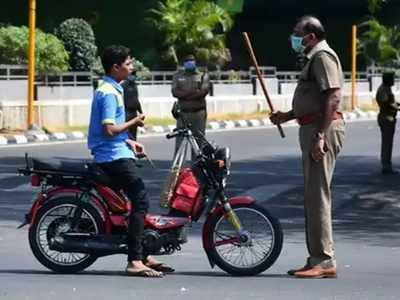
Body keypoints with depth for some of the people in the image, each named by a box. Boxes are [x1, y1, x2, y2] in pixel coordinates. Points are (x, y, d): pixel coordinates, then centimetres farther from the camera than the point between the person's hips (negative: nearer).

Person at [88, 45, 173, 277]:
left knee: (139, 200, 13)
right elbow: (109, 129, -23)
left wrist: (129, 142, 17)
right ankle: (135, 261, -19)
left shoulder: (112, 89, 18)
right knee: (140, 200, -15)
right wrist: (134, 123, -10)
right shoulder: (109, 93, -15)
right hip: (114, 156, -11)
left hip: (117, 154, 11)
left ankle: (144, 256, 16)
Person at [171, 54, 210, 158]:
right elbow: (175, 92, -2)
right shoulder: (178, 76, 12)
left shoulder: (203, 75, 7)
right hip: (183, 113, 1)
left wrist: (184, 94, -11)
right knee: (179, 140, -4)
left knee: (198, 139, 2)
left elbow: (204, 91, -9)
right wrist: (194, 92, -12)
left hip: (198, 113, 0)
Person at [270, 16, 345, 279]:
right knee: (314, 196, 13)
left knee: (317, 195, -12)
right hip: (313, 129, 11)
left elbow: (333, 97, -21)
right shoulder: (316, 58, 22)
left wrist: (320, 136, -25)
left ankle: (324, 261, -12)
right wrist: (289, 116, 21)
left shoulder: (323, 57, -11)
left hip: (323, 129, -11)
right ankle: (317, 258, 18)